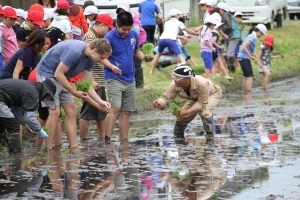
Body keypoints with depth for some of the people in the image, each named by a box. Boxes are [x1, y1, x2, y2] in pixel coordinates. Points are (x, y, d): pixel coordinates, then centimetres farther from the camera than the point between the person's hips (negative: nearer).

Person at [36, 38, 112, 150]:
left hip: (61, 78, 9)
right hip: (47, 73, -9)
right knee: (55, 112, -16)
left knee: (71, 112, 3)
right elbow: (58, 74, -26)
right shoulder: (75, 52, -29)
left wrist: (100, 102, -9)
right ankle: (48, 150, -13)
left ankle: (74, 149, 3)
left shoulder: (90, 59, -1)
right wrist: (74, 92, -21)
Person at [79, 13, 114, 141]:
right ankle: (83, 140, 0)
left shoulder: (97, 37, 17)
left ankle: (102, 138, 25)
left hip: (99, 82, 11)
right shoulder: (90, 37, -15)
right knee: (88, 112, -5)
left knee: (101, 112, 16)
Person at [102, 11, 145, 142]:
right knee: (115, 108, -18)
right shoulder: (109, 37, -12)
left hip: (130, 79, 6)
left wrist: (143, 57, -4)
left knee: (126, 111, 8)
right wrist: (112, 66, -28)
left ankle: (124, 141, 13)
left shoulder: (134, 35, 4)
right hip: (114, 79, -6)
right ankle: (106, 140, -18)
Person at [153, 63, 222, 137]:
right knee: (181, 116, -5)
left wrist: (187, 112, -46)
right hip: (195, 98, 6)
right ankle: (178, 136, 24)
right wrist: (159, 103, -49)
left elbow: (202, 104, -36)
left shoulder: (201, 84, -45)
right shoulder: (175, 85, -31)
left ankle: (210, 136, -14)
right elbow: (166, 98, -25)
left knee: (204, 111, -34)